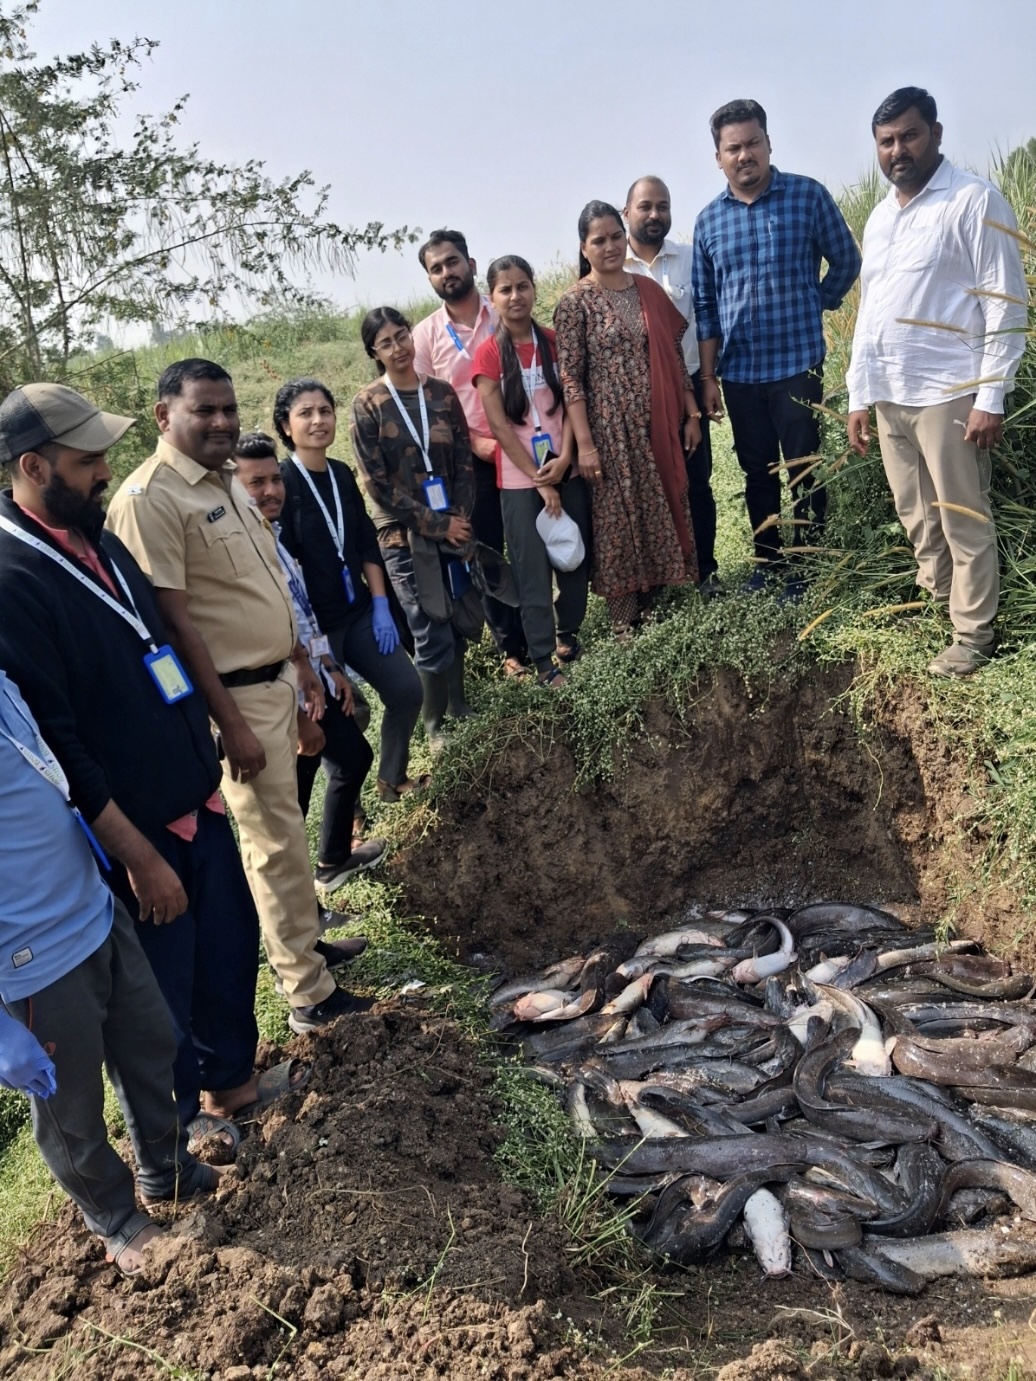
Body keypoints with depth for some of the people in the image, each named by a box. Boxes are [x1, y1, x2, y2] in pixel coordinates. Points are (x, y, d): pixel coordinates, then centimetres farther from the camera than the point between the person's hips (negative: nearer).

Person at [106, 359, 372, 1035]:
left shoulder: (226, 478, 10)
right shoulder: (150, 497, -18)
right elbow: (174, 624, -21)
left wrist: (301, 659, 19)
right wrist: (231, 724, -21)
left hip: (276, 680, 9)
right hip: (237, 695, -8)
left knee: (282, 825, 20)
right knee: (277, 840, 0)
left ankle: (302, 932, 38)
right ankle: (311, 993, 13)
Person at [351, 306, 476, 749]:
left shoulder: (441, 392, 6)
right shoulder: (367, 405, -5)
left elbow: (464, 461, 6)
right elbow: (378, 484, -9)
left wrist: (460, 517, -8)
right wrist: (436, 524, -12)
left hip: (454, 526, 4)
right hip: (404, 535, -4)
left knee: (458, 624, 10)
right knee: (432, 632, -3)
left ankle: (458, 703, 30)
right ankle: (436, 723, 15)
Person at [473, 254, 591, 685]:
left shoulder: (552, 342, 5)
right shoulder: (489, 353, -6)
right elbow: (499, 425, -9)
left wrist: (564, 458, -12)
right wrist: (539, 480, -12)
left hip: (565, 469, 4)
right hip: (520, 479, -4)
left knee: (575, 555, 11)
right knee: (532, 570, 0)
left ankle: (568, 634, 30)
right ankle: (544, 660, 7)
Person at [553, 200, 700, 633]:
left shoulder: (649, 290, 9)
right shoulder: (575, 302, -6)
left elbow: (674, 357, 12)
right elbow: (569, 377, -10)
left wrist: (691, 414, 8)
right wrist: (584, 443, -16)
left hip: (659, 424, 5)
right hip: (612, 430, -5)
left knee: (663, 513, 10)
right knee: (619, 520, 1)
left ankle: (658, 607, 25)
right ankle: (626, 622, 12)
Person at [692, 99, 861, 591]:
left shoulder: (808, 196, -3)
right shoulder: (708, 220, 6)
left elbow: (846, 261, 7)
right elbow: (704, 305, 7)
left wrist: (812, 308, 9)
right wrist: (708, 377, 5)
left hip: (797, 363, -3)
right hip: (738, 370, 3)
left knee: (804, 472, 1)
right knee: (757, 473, 11)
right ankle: (769, 560, 24)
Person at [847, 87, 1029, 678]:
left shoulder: (975, 201, -5)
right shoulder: (879, 218, 16)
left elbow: (1007, 305, -10)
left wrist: (991, 398, -16)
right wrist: (859, 395, 15)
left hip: (948, 393, -6)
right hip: (889, 397, 7)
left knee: (963, 522, 0)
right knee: (919, 522, 12)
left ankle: (973, 635, 10)